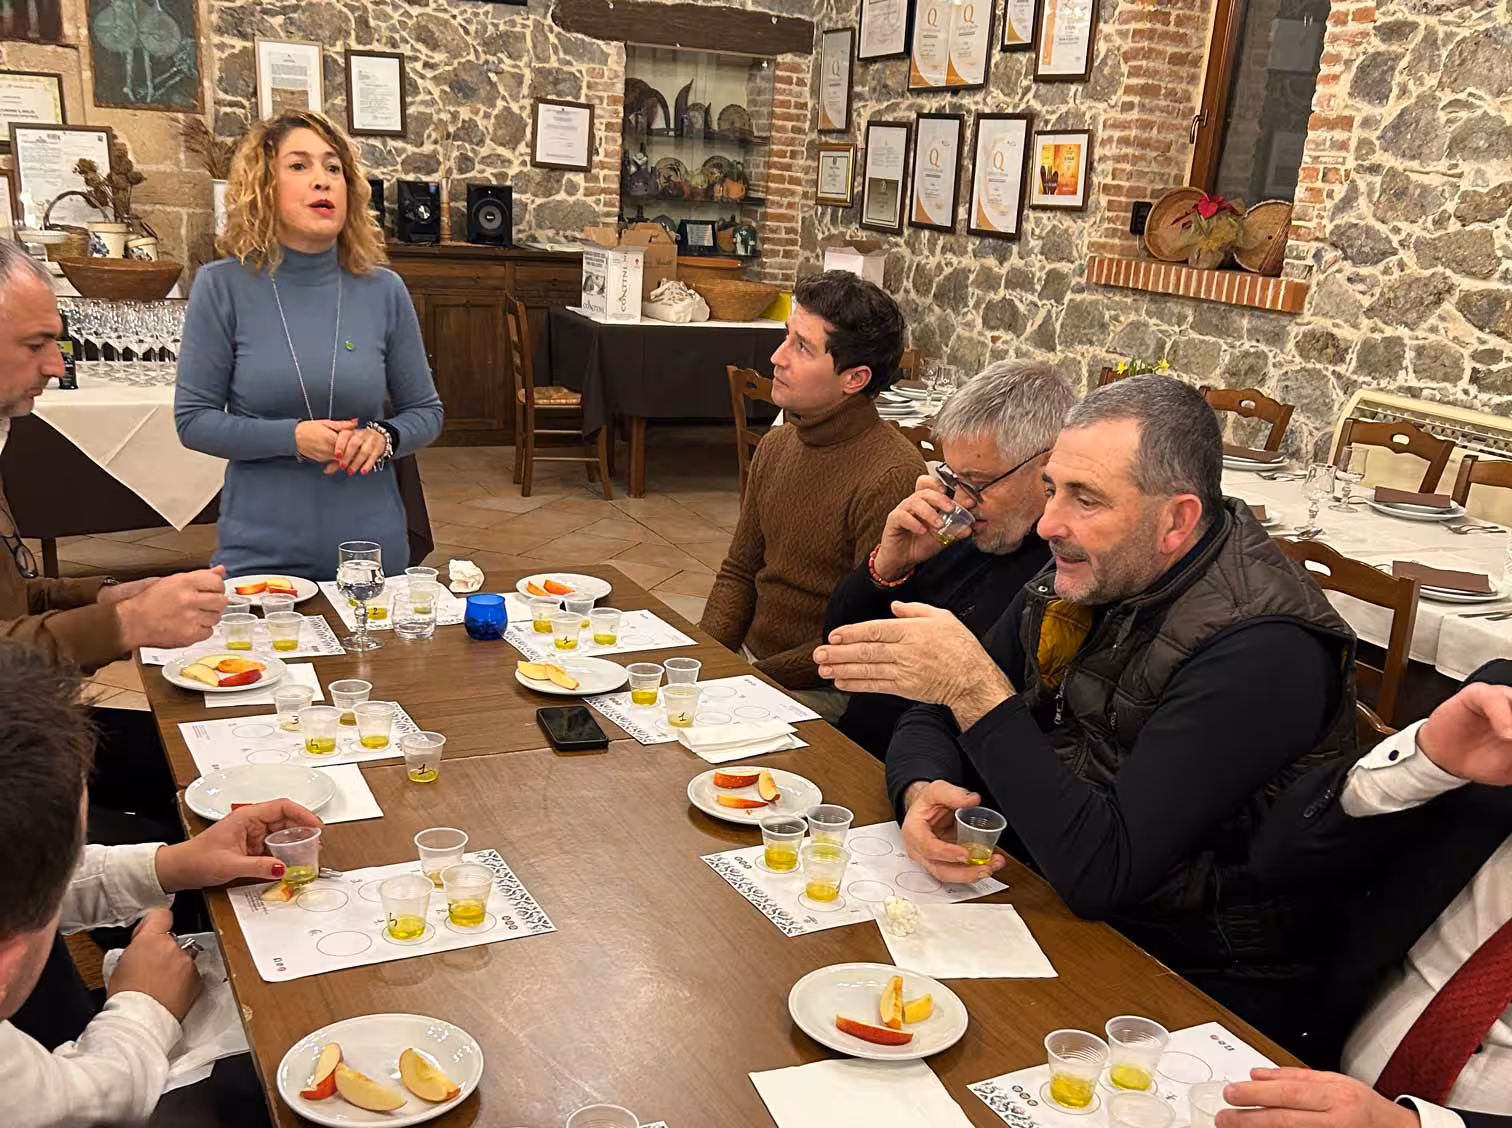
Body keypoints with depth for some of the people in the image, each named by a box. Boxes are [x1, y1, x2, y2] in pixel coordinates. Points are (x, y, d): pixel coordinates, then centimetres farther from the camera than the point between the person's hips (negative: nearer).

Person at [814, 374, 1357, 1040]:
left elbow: (1101, 871, -29)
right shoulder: (1079, 578, 1)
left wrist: (975, 686, -30)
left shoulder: (1262, 648, -24)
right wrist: (922, 791, -16)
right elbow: (935, 720, 7)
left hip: (1202, 980, -7)